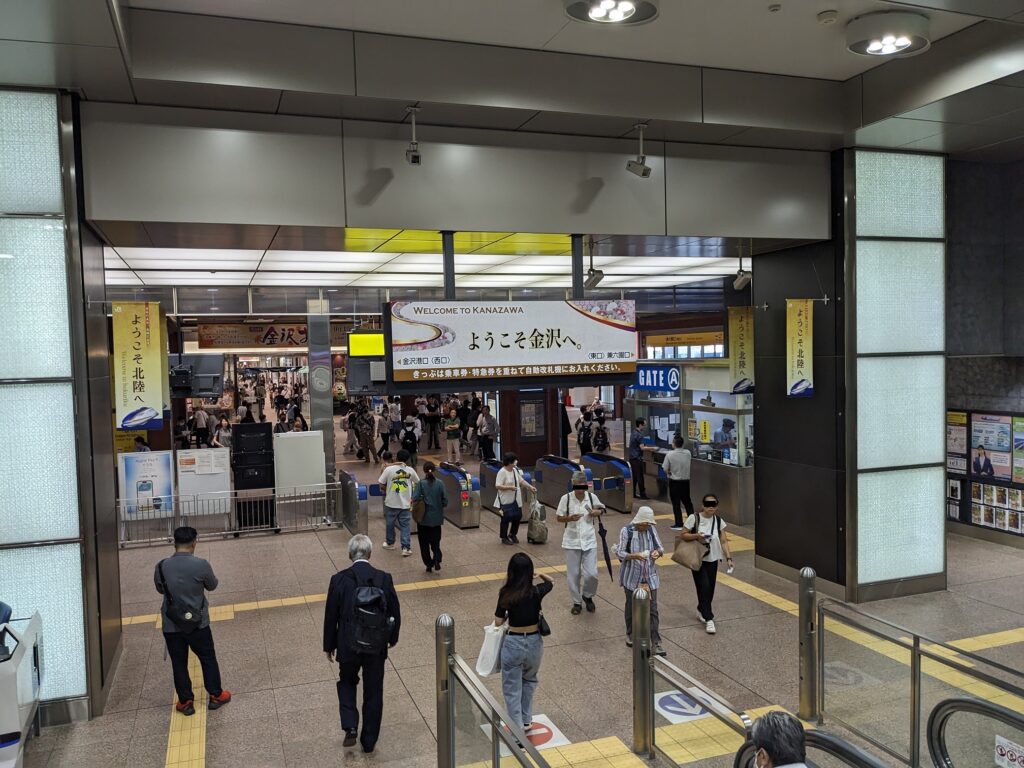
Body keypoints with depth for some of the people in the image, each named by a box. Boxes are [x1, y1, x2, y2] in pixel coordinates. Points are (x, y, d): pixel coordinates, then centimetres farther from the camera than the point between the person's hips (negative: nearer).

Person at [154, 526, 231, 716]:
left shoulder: (161, 567, -12)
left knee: (179, 663, 15)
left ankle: (186, 702, 24)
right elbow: (212, 586, 0)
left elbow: (160, 589, 7)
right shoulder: (201, 565, -18)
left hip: (171, 626, 1)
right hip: (198, 623, -1)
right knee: (208, 659, 16)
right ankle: (216, 695, 27)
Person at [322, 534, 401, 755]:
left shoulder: (339, 580, -14)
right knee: (373, 692, 16)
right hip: (376, 647, 1)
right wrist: (393, 638, 17)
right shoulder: (385, 579, -11)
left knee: (347, 682, 26)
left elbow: (330, 617, -6)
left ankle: (350, 728, 12)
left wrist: (329, 646, 9)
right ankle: (369, 741, 27)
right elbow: (395, 613, -1)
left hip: (349, 646, 0)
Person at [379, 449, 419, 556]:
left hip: (391, 503, -1)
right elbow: (417, 483, 10)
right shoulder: (410, 470, -3)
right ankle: (406, 548, 0)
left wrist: (385, 490, 14)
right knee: (405, 526, 5)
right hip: (405, 503, 1)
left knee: (390, 524, 18)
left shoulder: (389, 469, -10)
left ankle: (390, 543, 34)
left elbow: (381, 485, -7)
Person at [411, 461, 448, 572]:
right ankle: (437, 560, -7)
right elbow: (445, 501, -4)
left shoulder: (421, 483, -11)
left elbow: (414, 499, -20)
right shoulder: (440, 483, -5)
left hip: (424, 518, -2)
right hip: (436, 518, 2)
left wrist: (422, 499, 1)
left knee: (424, 542, 13)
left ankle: (429, 564, 14)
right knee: (435, 540, 14)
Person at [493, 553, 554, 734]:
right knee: (529, 680, 29)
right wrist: (540, 574, 9)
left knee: (512, 689, 12)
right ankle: (526, 720, 36)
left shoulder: (506, 594, -16)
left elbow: (498, 622, -7)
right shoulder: (537, 592, -11)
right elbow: (551, 582, 12)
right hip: (534, 642, 3)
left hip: (513, 643, -2)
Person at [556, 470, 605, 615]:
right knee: (573, 574, 7)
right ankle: (576, 602, 27)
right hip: (572, 541, -1)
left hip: (589, 541, 1)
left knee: (591, 574, -3)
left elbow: (601, 509, 13)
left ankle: (588, 596, 26)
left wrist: (597, 512, -10)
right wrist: (570, 518, -22)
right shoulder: (566, 498, -10)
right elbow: (559, 518, -3)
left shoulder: (592, 497, -5)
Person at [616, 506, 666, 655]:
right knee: (631, 606, 15)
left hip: (650, 576, 2)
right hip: (632, 576, -2)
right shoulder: (626, 531, -13)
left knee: (652, 608, 0)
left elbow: (660, 547, 4)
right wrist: (635, 555, -30)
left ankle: (656, 642, 6)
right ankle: (630, 634, 36)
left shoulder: (651, 530, -2)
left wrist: (658, 552, -19)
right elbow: (620, 552, -13)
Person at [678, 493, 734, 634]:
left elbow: (724, 541, -2)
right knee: (704, 587, -9)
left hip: (712, 560, 4)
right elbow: (682, 535, -5)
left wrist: (729, 558, -12)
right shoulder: (694, 518, -11)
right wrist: (696, 535, -22)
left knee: (710, 589, 10)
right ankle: (708, 619, -1)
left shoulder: (719, 521, -2)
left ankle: (701, 610, 36)